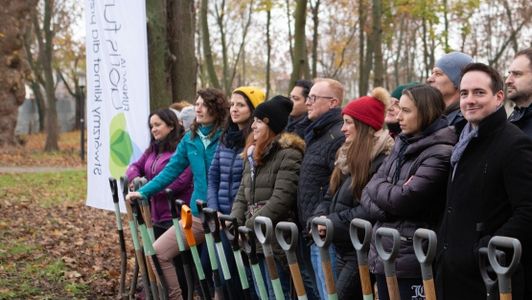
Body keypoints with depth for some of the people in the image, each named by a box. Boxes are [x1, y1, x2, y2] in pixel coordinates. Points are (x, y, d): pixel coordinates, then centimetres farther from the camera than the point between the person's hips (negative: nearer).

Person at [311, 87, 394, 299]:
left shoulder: (383, 159, -15)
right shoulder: (347, 155, 16)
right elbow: (331, 197, 17)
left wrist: (334, 223, -18)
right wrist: (320, 218, -3)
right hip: (343, 248, 9)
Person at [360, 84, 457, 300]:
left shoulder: (440, 154, -12)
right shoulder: (402, 144, 13)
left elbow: (403, 200, -18)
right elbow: (369, 191, 11)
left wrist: (376, 187, 0)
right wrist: (385, 202, -10)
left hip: (412, 258, -8)